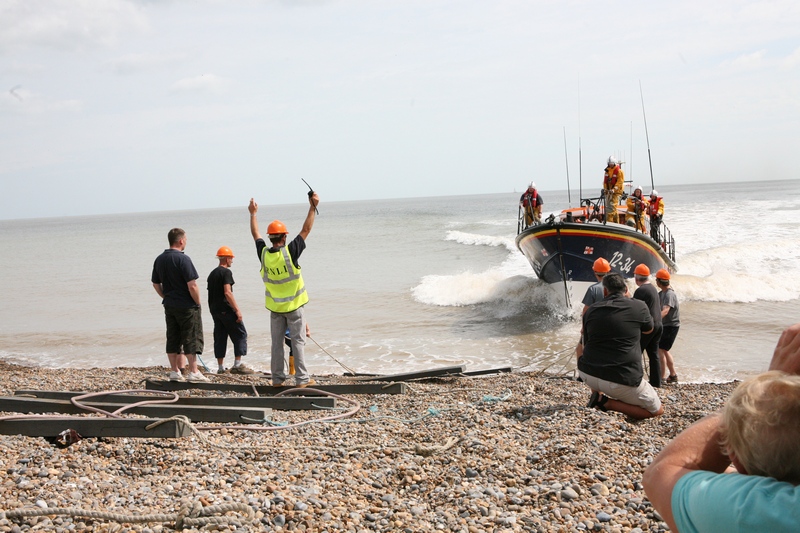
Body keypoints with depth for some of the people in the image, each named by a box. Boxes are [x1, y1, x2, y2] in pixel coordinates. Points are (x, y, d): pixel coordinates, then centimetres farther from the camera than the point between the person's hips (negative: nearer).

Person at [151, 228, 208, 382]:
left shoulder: (159, 259, 7)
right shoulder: (183, 259, -16)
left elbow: (156, 284, 14)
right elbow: (192, 285, -19)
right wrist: (198, 303, -8)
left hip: (169, 306, 7)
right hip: (187, 306, -7)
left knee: (172, 339, 11)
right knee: (191, 339, -1)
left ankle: (174, 371, 15)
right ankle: (193, 372, 0)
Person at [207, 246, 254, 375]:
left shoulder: (212, 274, 16)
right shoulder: (226, 272, -10)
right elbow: (227, 293, -19)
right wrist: (237, 310, -19)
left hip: (214, 310, 8)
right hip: (226, 309, -8)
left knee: (220, 337, 10)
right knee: (240, 334, -1)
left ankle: (220, 367, 10)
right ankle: (237, 365, -6)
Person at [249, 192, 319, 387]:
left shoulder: (263, 254, -7)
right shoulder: (289, 252, -17)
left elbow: (256, 235, 11)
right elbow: (306, 230, -13)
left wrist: (253, 214, 25)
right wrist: (312, 207, -9)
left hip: (275, 307, 4)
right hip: (293, 306, -4)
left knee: (277, 342, 10)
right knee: (298, 342, 0)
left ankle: (277, 378, 13)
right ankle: (302, 379, 1)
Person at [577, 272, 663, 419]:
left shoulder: (591, 310, 8)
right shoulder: (638, 306, -1)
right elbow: (649, 329, 22)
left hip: (588, 374, 5)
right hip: (622, 380, -5)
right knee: (657, 410, 13)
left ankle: (598, 396, 19)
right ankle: (607, 403, -4)